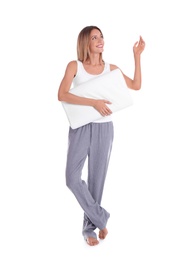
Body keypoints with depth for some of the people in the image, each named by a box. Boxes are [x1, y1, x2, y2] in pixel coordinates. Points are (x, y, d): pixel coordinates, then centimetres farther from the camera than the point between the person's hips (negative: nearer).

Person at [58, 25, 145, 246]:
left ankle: (89, 228, 20)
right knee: (72, 178, -11)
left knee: (96, 179, 5)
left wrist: (137, 55, 2)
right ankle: (101, 218, 8)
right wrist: (93, 102, -23)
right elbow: (62, 95, -15)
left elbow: (136, 86, 6)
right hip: (81, 128, -2)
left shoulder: (111, 68, 7)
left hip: (104, 129, 2)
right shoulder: (74, 66, -3)